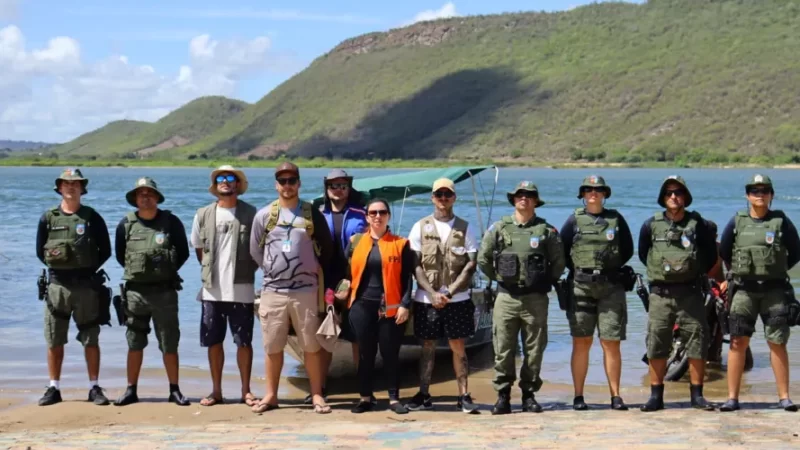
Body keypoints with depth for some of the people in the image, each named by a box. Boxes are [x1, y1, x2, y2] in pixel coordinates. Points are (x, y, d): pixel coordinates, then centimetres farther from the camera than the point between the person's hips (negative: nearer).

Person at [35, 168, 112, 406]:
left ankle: (94, 388, 9)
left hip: (85, 285, -2)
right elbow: (40, 251, 12)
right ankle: (54, 388, 14)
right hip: (57, 285, 2)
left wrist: (88, 269, -4)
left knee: (90, 339, 2)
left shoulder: (92, 217, 2)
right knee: (54, 340, 5)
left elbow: (105, 251, 4)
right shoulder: (48, 218, 6)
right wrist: (55, 264, 1)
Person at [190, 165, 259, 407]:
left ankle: (245, 390, 11)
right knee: (213, 341, 7)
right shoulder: (203, 215, 7)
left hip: (241, 289, -2)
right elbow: (198, 248, 17)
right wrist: (209, 271, 9)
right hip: (212, 290, 2)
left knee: (244, 341, 2)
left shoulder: (250, 213, 0)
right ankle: (216, 390, 16)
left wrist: (248, 270, -2)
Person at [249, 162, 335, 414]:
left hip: (305, 291, -1)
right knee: (272, 347, 7)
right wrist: (274, 271, 11)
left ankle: (316, 395, 9)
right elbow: (255, 251, 12)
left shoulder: (312, 214, 3)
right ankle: (271, 395, 16)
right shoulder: (264, 215, 5)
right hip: (272, 291, 1)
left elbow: (326, 250, 10)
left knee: (311, 346, 1)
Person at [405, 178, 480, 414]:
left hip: (457, 299, 0)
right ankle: (423, 395, 13)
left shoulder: (464, 227, 5)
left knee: (458, 347, 1)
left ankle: (464, 395, 5)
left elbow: (472, 264, -1)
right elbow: (415, 264, 1)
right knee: (428, 347, 6)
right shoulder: (420, 227, 5)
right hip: (426, 298, 0)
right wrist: (432, 293, -10)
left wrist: (450, 292, -9)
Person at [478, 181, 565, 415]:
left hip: (535, 299, 0)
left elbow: (559, 261, 9)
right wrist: (498, 278, 9)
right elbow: (483, 259, 11)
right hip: (506, 298, 0)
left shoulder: (546, 230, 4)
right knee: (503, 349, -1)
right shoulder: (498, 228, 6)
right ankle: (503, 396, 5)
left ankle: (529, 395, 13)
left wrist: (546, 281, 6)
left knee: (534, 349, 4)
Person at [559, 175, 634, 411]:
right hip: (581, 287, 0)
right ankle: (578, 396, 5)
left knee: (611, 343, -1)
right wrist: (577, 269, 3)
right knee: (581, 342, 0)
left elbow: (627, 249, 13)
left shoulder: (616, 219, 10)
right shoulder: (574, 220, 8)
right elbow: (561, 250, 9)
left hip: (611, 287, 0)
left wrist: (610, 268, 5)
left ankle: (615, 396, 6)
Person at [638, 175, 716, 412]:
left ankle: (697, 394, 10)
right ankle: (656, 396, 8)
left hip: (690, 292, 0)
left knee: (697, 342, 1)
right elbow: (643, 254, 17)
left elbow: (711, 253, 11)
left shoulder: (697, 223, 1)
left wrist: (698, 272, 9)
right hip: (660, 293, 1)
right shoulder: (651, 225, 3)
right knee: (656, 345, 1)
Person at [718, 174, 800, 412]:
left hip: (774, 290, -1)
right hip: (744, 290, 1)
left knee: (777, 343, 0)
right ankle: (732, 397, 1)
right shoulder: (737, 222, 5)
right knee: (738, 342, -3)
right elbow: (724, 252, 17)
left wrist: (776, 270, 11)